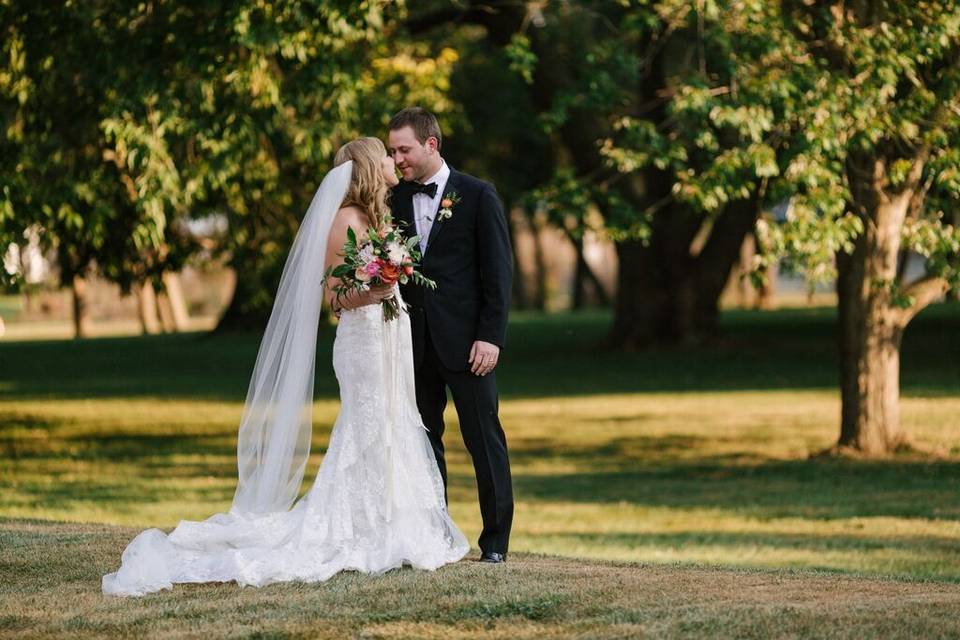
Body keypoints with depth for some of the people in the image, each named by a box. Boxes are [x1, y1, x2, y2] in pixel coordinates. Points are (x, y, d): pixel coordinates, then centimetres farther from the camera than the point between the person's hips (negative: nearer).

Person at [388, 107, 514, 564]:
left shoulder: (477, 196, -2)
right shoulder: (395, 201, 10)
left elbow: (498, 271, -4)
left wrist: (491, 336, -11)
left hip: (465, 340, -4)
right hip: (414, 342, 4)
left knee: (484, 439, -1)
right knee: (423, 440, 6)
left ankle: (495, 541, 5)